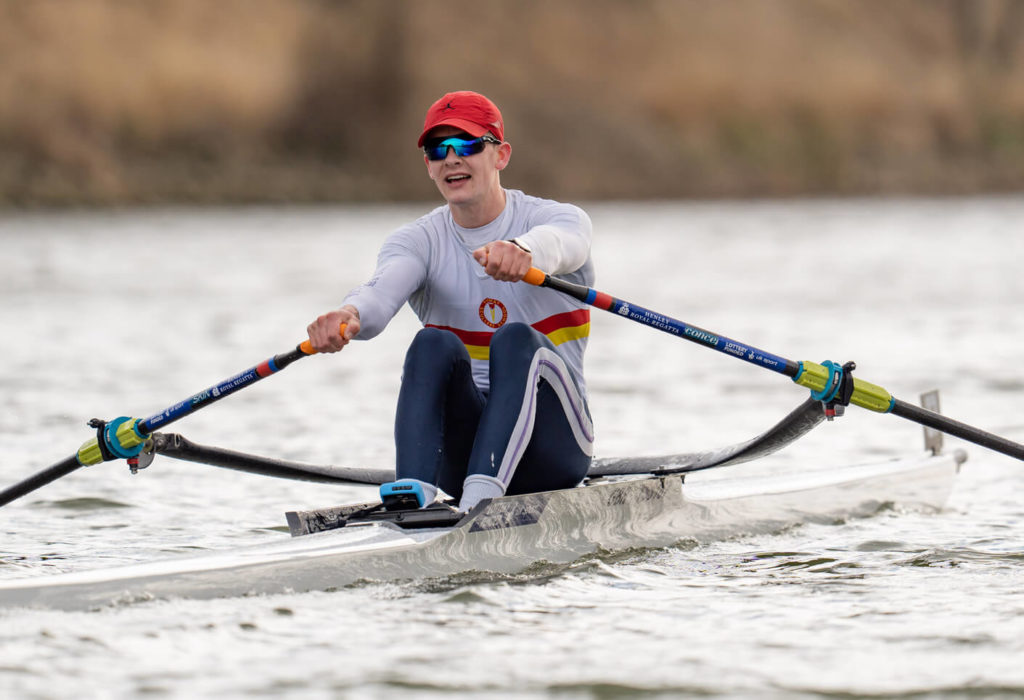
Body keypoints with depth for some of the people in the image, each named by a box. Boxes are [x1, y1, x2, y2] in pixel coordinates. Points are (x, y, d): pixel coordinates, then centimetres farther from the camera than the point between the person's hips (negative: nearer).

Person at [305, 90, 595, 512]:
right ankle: (413, 491, -47)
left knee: (515, 339, -29)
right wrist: (348, 315, -44)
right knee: (434, 344, -26)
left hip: (552, 442, -2)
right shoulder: (418, 241, 5)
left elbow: (562, 243, -28)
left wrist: (524, 251, -53)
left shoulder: (562, 220, 0)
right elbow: (382, 290, -18)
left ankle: (482, 494, -50)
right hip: (462, 446, 2)